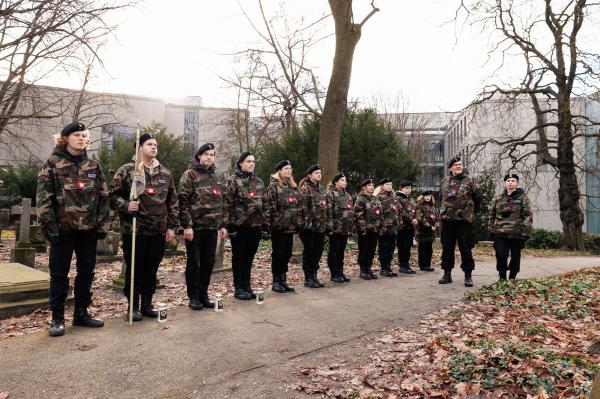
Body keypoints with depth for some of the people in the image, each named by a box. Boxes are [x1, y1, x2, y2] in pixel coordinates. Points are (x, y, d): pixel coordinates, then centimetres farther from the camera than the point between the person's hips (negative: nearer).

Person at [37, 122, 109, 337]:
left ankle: (81, 313, 24)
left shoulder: (93, 166, 9)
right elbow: (43, 197, -7)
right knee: (59, 274, 5)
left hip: (89, 228, 4)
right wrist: (48, 225, -14)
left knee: (86, 271, 10)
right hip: (63, 228, -3)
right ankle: (57, 318, 17)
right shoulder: (52, 164, -1)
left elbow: (103, 196, 9)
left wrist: (103, 225, 3)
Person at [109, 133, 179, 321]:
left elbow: (173, 202, 12)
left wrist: (172, 226, 8)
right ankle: (133, 306, 19)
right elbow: (113, 194, -1)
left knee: (151, 269, 11)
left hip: (158, 231, 4)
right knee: (134, 269, 5)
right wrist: (126, 206, -19)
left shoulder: (165, 173, 11)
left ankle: (147, 304, 26)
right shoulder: (126, 170, -2)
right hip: (134, 229, -4)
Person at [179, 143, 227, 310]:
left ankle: (203, 295, 22)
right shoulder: (189, 175, -5)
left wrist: (222, 225, 15)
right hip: (195, 226, -6)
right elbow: (183, 201, -12)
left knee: (208, 263, 10)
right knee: (194, 263, 3)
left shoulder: (215, 176, 16)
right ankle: (194, 297, 13)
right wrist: (187, 225, -18)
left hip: (212, 227, 6)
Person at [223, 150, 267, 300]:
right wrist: (229, 225, -15)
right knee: (238, 258, 6)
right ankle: (239, 288, 15)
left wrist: (265, 225, 10)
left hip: (255, 226, 5)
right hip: (239, 226, -5)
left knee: (249, 258, 13)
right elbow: (226, 204, -9)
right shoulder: (233, 181, -4)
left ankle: (247, 286, 24)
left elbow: (264, 205, 15)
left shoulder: (259, 182, 13)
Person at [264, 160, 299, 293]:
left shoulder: (293, 186, 15)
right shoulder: (273, 186, -6)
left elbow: (297, 206, 18)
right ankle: (276, 282, 12)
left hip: (290, 227, 6)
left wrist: (297, 222, 12)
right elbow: (268, 206, -12)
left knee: (287, 254, 11)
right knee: (278, 254, 2)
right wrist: (269, 222, -18)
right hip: (278, 227, -6)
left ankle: (283, 280, 21)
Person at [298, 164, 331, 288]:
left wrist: (328, 223, 11)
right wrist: (307, 223, -20)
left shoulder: (321, 189, 17)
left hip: (321, 227, 7)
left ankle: (314, 276, 22)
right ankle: (308, 279, 10)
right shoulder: (305, 189, -7)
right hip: (310, 227, -7)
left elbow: (327, 207, 17)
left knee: (318, 252, 11)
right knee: (309, 252, 1)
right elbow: (303, 208, -15)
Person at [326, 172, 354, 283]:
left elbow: (351, 211, 21)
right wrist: (330, 226, -19)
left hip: (346, 228, 7)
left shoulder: (347, 195, 18)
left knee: (341, 251, 13)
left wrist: (352, 226, 15)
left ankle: (340, 272, 20)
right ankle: (334, 274, 8)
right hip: (336, 228, -7)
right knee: (334, 251, 1)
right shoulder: (331, 193, -6)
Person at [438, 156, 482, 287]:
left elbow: (478, 196, 11)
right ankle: (447, 274, 18)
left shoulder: (469, 181, 0)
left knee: (465, 248, 0)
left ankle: (468, 276, 10)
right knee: (447, 248, 8)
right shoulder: (445, 181, 9)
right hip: (447, 219, 3)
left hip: (464, 220, -3)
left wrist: (472, 210, 15)